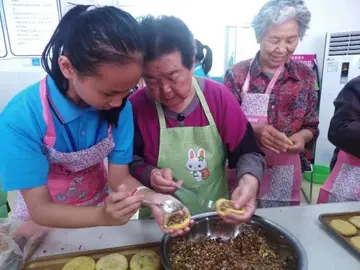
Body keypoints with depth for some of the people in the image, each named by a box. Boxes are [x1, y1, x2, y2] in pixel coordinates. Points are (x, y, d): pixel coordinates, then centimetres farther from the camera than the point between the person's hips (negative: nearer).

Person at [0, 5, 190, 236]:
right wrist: (103, 216, -39)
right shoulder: (20, 119, -28)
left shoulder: (120, 107, -21)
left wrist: (151, 197, -33)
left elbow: (119, 177, -15)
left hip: (104, 207, 1)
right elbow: (39, 209, -24)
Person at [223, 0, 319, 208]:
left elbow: (312, 126, 7)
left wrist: (302, 136, -15)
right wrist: (254, 132, -27)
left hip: (285, 176, 3)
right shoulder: (237, 74, -9)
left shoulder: (305, 76, 0)